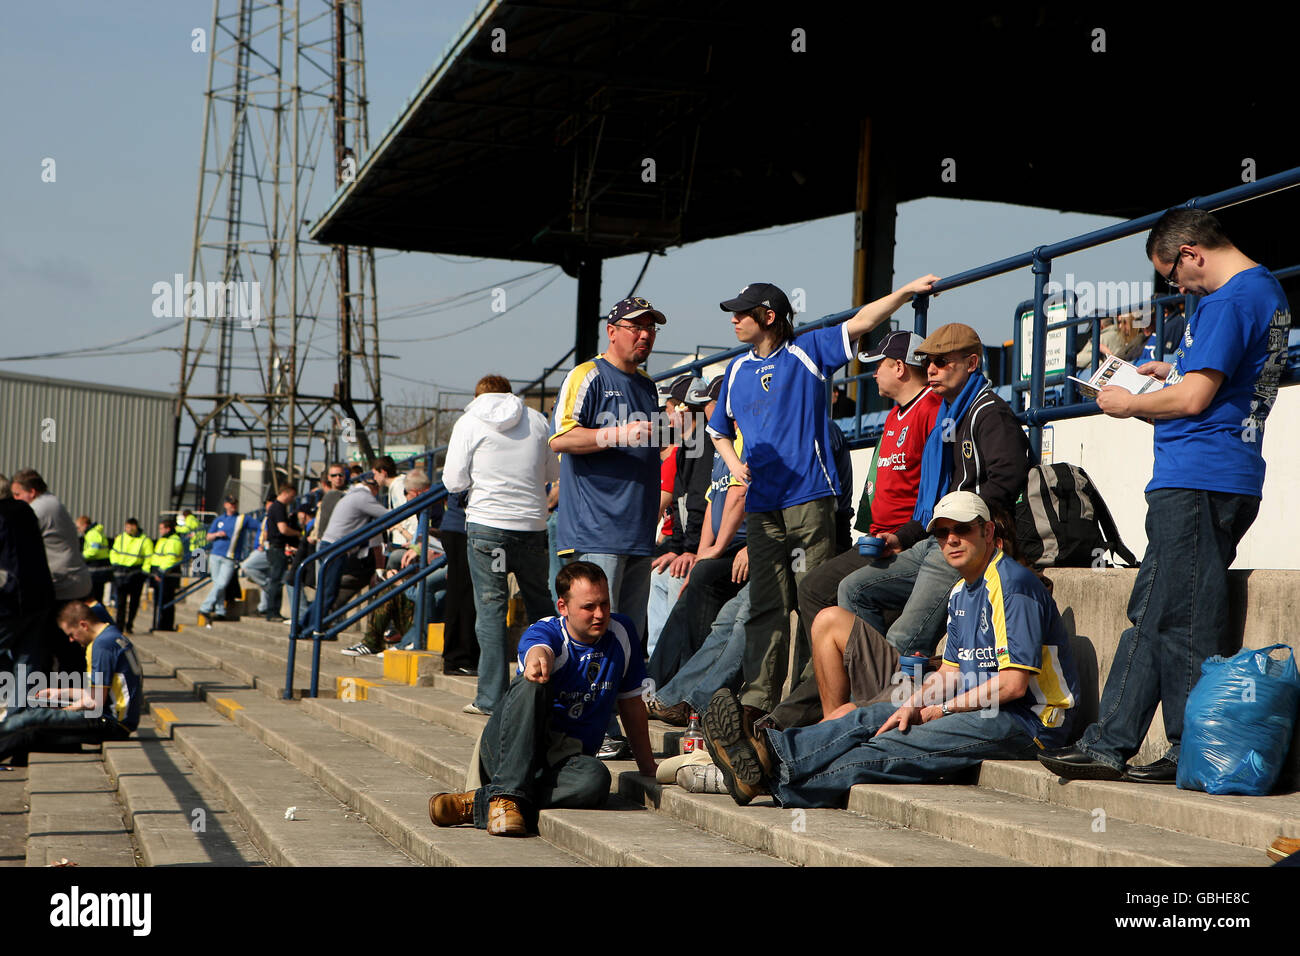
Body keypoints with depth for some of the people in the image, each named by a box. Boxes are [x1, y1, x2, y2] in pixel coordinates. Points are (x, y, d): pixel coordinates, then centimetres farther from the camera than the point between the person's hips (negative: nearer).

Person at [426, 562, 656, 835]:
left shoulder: (621, 633, 4)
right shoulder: (546, 631, -9)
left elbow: (631, 705, 13)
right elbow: (538, 649, -35)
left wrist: (648, 768, 14)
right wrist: (537, 661, -61)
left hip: (564, 760, 3)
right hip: (508, 749, -3)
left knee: (595, 780, -36)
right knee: (532, 683, -33)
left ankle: (477, 804, -31)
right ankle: (509, 794, -40)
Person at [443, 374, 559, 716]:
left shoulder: (468, 423, 1)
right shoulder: (537, 420, 9)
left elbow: (454, 481, -1)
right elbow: (554, 472, 16)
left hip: (487, 524, -3)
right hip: (533, 524, 3)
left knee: (490, 608, 0)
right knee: (539, 605, 15)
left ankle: (493, 697, -1)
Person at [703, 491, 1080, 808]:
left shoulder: (1013, 585, -14)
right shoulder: (961, 593, 18)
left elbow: (1014, 683, -20)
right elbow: (951, 670, 16)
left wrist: (942, 709, -10)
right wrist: (912, 706, -5)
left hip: (1026, 720, -9)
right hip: (981, 710, 9)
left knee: (891, 748, -23)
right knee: (872, 718, -6)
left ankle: (776, 780, -28)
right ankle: (773, 751, -23)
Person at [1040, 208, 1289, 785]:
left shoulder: (1228, 301, -14)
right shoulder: (1267, 289, 18)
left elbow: (1194, 398, -18)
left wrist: (1130, 404, -2)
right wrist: (1175, 370, 22)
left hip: (1196, 481, -11)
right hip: (1230, 479, 11)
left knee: (1182, 620, -5)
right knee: (1151, 613, 11)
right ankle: (1108, 745, 14)